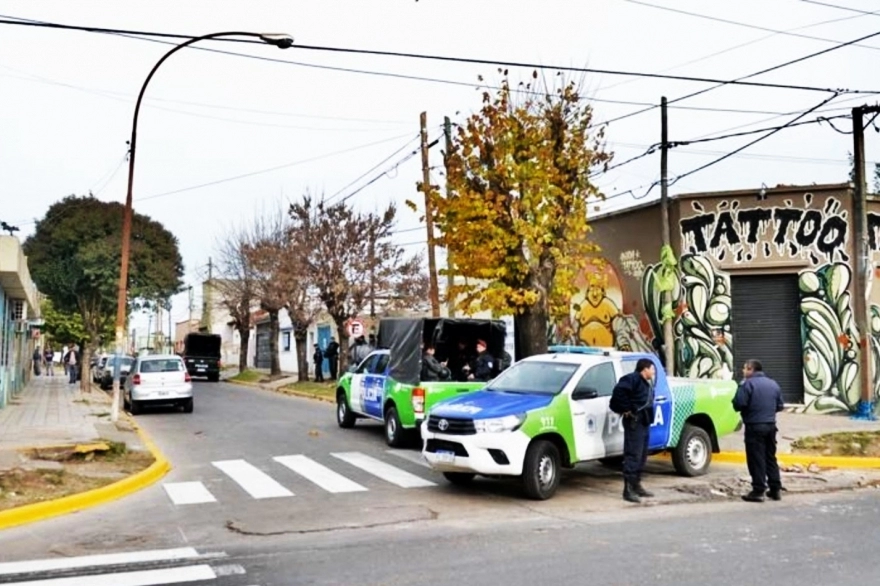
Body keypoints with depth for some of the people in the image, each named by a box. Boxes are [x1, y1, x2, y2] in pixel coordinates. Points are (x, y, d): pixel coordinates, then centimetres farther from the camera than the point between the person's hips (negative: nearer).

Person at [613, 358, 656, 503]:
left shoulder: (646, 383, 18)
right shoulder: (633, 379, -14)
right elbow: (619, 390, -29)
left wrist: (647, 416, 9)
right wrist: (626, 409, -22)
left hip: (644, 422, 10)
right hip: (634, 422, -10)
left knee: (641, 456, 16)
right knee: (633, 456, -11)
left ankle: (636, 485, 26)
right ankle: (628, 489, -10)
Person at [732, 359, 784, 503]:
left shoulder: (748, 384, -11)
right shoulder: (773, 384, 11)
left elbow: (738, 404, -17)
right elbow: (779, 406, 15)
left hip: (754, 426, -7)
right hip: (770, 425, 7)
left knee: (756, 459, -3)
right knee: (770, 457, 15)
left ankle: (758, 491, -3)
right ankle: (776, 489, 18)